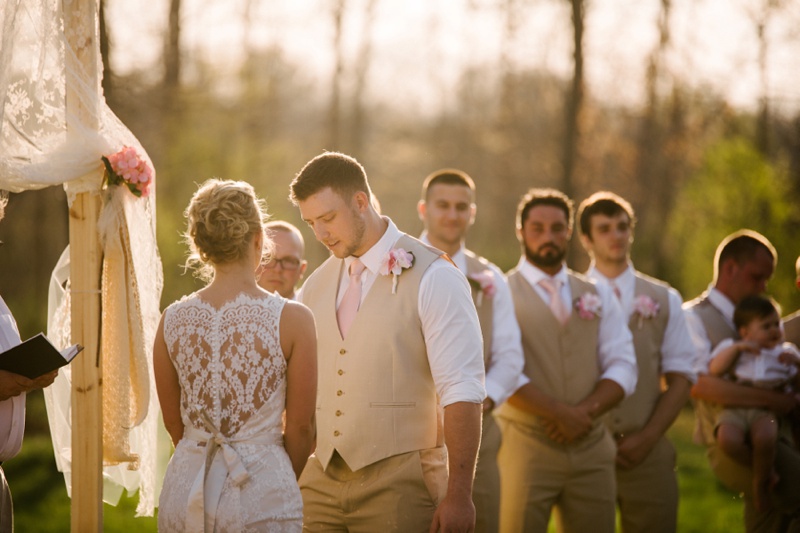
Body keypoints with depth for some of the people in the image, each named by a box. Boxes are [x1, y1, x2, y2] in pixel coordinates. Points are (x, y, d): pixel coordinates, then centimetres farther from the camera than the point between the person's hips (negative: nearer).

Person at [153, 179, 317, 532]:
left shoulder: (172, 321, 0)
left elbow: (173, 424, 11)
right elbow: (300, 427, -2)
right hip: (262, 492, -3)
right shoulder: (292, 320, -9)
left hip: (187, 491, 3)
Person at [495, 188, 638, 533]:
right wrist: (560, 413, -16)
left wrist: (585, 411, -11)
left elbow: (622, 367, 6)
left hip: (591, 447, 4)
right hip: (526, 446, -4)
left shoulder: (598, 296, 15)